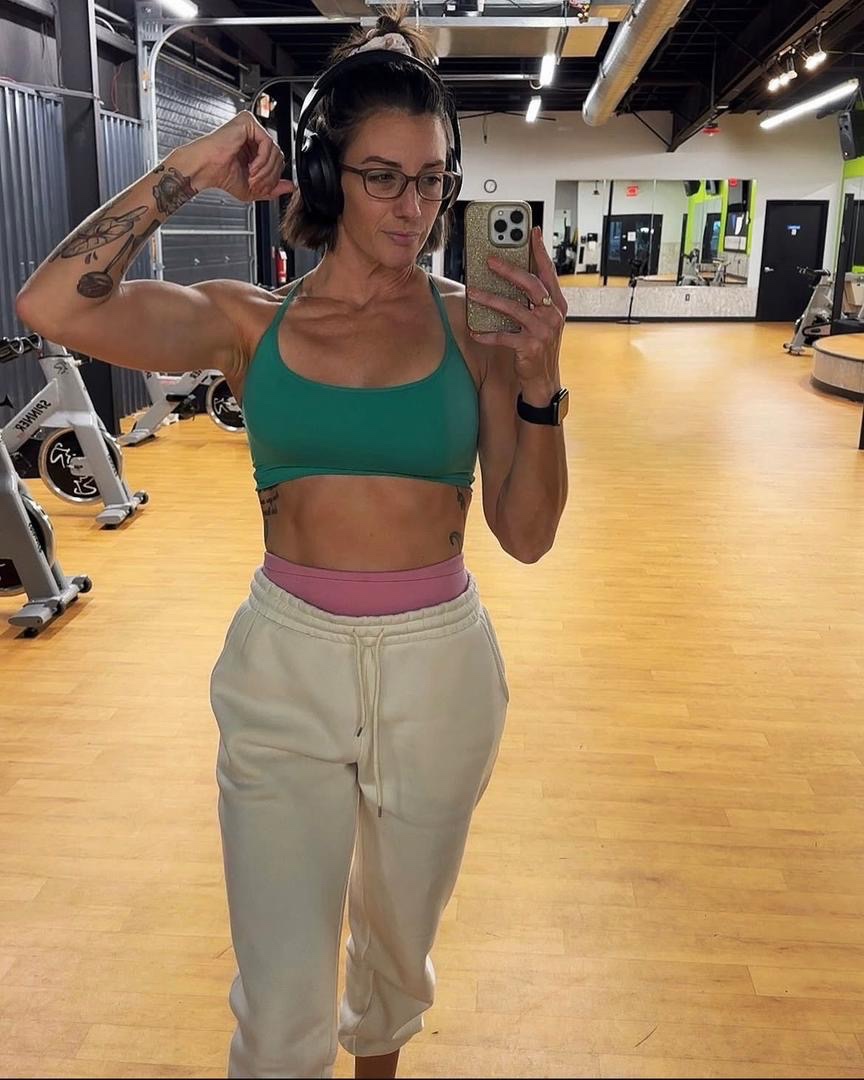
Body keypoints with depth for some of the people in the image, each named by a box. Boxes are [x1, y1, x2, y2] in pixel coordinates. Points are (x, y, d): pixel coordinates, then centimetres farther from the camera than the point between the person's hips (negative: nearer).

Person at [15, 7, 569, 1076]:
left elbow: (526, 534, -5)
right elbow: (53, 306, -18)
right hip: (285, 666, -1)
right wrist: (187, 172, -12)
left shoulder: (474, 324, -4)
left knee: (399, 931, 26)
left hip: (438, 665, 1)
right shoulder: (251, 322, -3)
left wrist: (537, 377, -19)